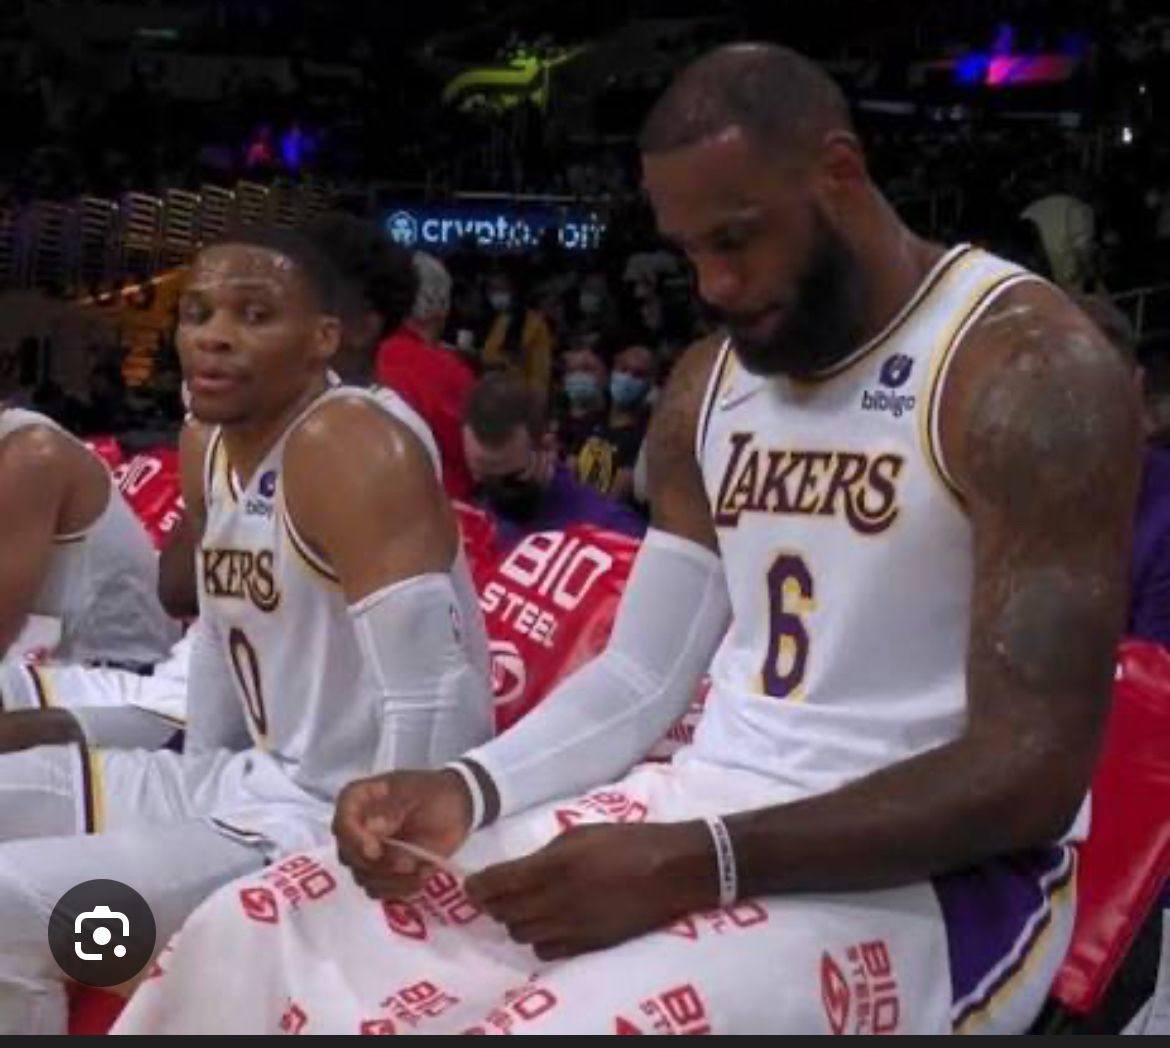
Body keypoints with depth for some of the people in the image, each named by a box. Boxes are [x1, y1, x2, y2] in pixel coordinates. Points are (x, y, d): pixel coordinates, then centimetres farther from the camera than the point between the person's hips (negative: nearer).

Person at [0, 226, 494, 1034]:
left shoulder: (351, 445, -22)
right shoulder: (208, 447, 7)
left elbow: (432, 701, -28)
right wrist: (194, 791, 20)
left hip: (339, 821, -9)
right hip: (257, 781, 10)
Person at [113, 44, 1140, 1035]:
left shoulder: (1026, 365, -14)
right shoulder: (709, 384, 9)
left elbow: (1031, 772, -19)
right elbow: (639, 677, 13)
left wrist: (699, 866, -26)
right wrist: (469, 790, -7)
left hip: (936, 869, -6)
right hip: (709, 807, 7)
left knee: (560, 1018, -35)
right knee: (248, 948, -7)